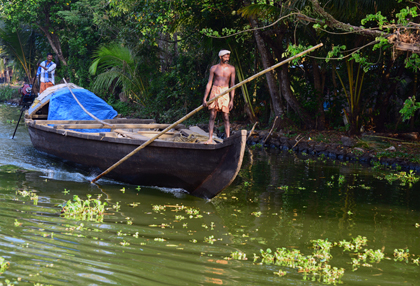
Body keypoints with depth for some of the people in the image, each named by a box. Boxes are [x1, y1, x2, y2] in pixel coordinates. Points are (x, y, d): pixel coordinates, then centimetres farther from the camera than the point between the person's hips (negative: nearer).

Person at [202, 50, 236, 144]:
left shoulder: (231, 69, 5)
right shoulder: (214, 68, 5)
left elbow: (232, 85, 5)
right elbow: (209, 84, 6)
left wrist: (232, 100, -1)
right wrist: (204, 98, 0)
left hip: (225, 93, 0)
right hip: (215, 92, 0)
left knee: (226, 118, -2)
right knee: (212, 117, -2)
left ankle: (228, 139, -2)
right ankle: (210, 139, -2)